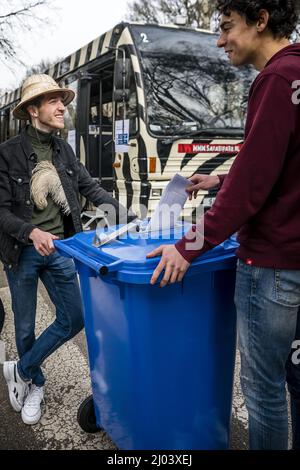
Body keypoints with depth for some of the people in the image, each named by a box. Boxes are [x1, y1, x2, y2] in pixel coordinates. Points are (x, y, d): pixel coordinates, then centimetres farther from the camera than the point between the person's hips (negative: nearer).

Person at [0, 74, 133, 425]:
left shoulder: (63, 150, 3)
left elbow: (90, 187, 9)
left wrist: (122, 212, -4)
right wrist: (32, 232, -31)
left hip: (59, 249, 4)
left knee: (73, 319, 6)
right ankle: (34, 385, 37)